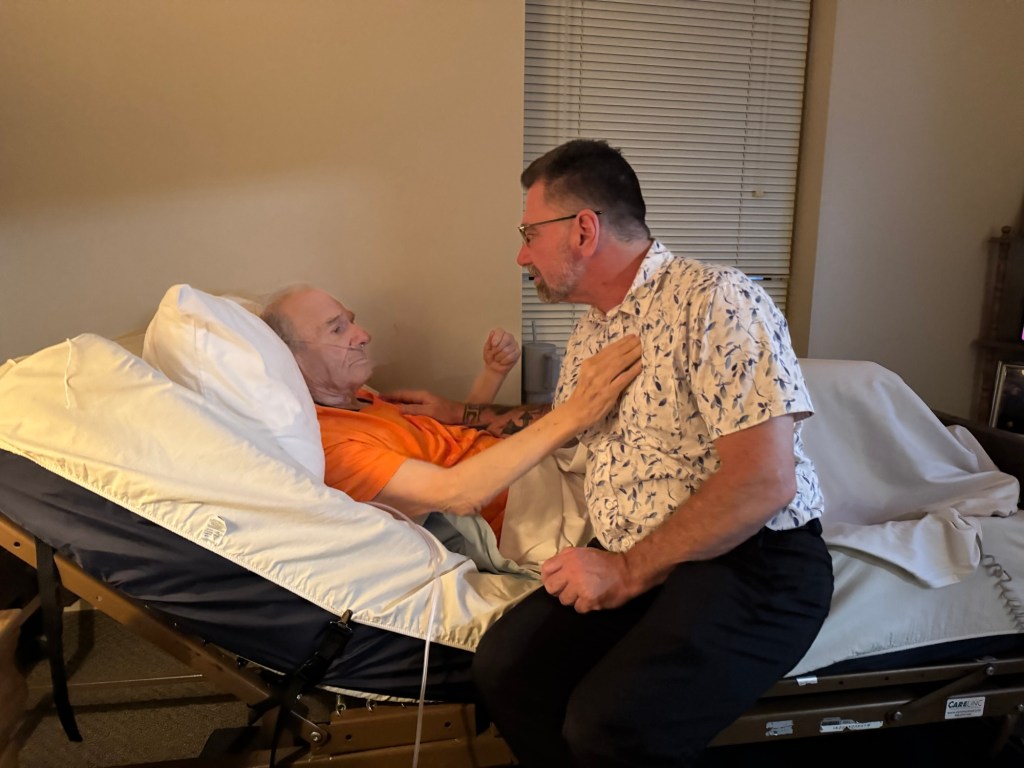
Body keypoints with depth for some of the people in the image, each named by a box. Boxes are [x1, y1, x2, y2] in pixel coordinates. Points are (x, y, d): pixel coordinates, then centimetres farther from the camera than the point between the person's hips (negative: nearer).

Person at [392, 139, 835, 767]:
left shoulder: (715, 299, -14)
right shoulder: (591, 331, 14)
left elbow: (766, 480, -21)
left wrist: (631, 571, -18)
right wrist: (461, 414, 31)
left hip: (753, 559, -7)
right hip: (629, 562, 7)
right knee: (504, 664, -14)